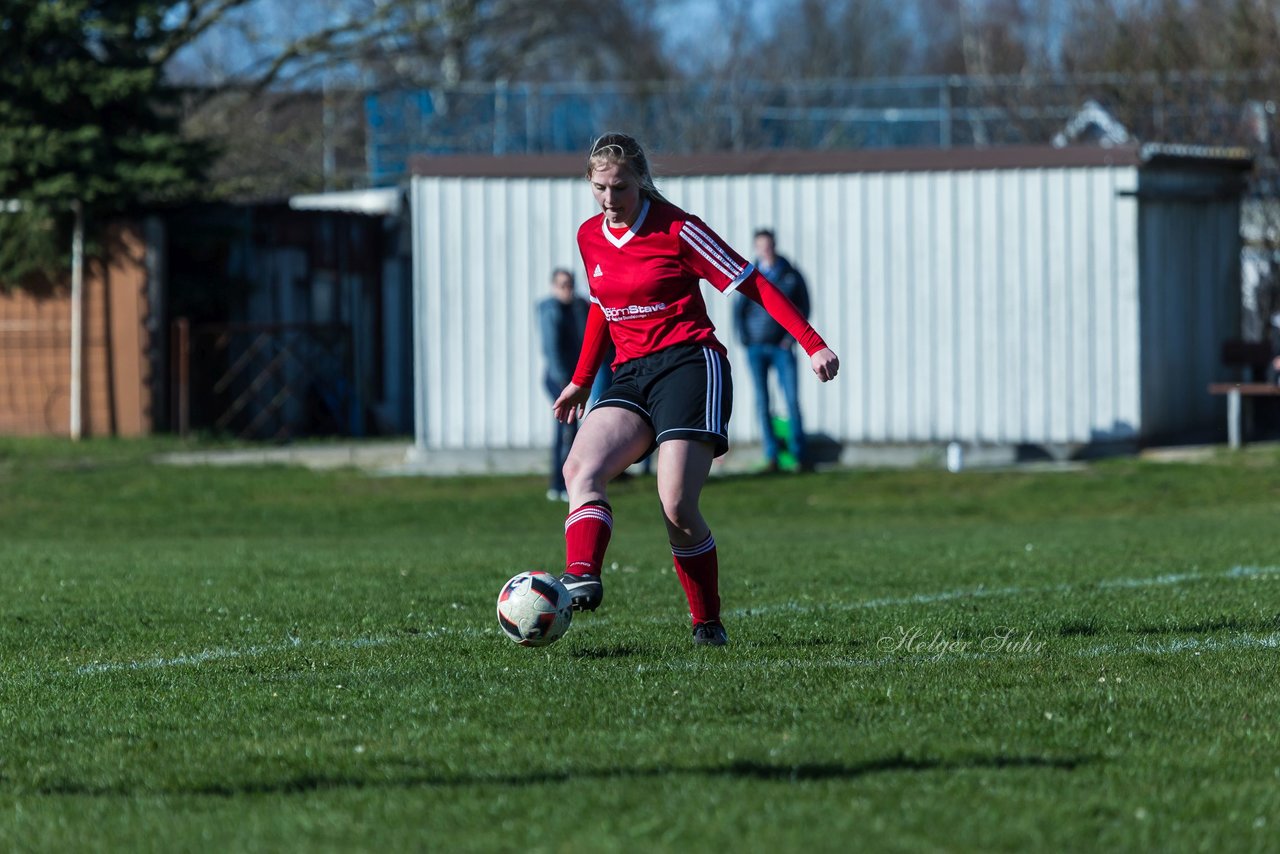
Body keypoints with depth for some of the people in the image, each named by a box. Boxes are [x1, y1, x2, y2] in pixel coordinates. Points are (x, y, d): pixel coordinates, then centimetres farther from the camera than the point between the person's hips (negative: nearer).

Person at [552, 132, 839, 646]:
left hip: (689, 364, -6)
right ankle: (582, 578, -40)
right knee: (580, 468, -23)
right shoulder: (589, 238, 11)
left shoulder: (676, 230, -6)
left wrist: (813, 344, -10)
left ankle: (708, 623, -2)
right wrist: (582, 381, 34)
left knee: (677, 506, -17)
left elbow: (751, 285, -5)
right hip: (630, 374, 6)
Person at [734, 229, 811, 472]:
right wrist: (745, 340, -3)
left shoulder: (791, 276, 3)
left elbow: (803, 308, 6)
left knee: (792, 400, -6)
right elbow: (738, 310, 8)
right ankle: (771, 456, 2)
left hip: (782, 346, -1)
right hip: (756, 347, 1)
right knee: (762, 402, 0)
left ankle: (799, 455, -2)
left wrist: (791, 338, -3)